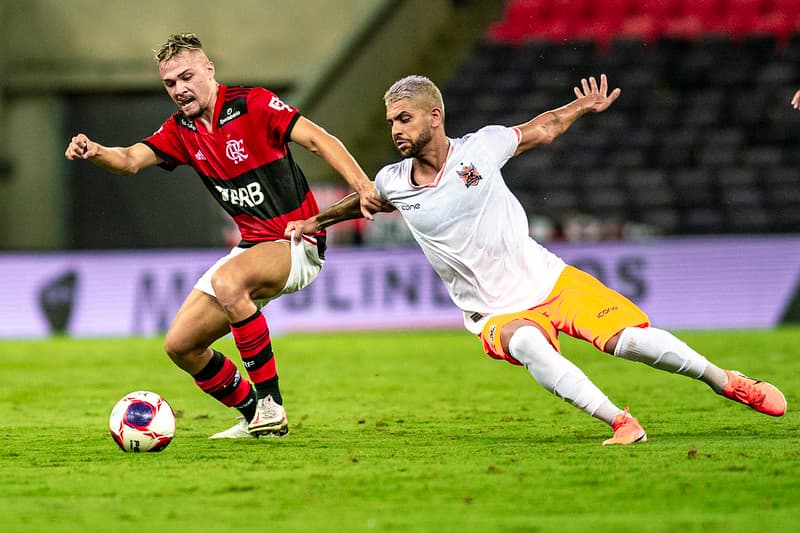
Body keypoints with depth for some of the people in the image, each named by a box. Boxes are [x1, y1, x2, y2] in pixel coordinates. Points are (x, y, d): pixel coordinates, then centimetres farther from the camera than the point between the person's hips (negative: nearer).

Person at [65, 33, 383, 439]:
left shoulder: (252, 105, -11)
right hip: (252, 247, 8)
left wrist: (362, 186, -31)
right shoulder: (181, 131, 7)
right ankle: (254, 416, 19)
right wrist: (93, 152, -31)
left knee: (227, 281, -37)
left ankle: (270, 404, -27)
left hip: (298, 242, -8)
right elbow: (131, 160, -8)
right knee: (180, 345, 1)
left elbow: (318, 139, -17)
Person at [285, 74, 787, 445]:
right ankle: (621, 423, -34)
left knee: (631, 338, -16)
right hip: (498, 313, 0)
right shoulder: (393, 184, -4)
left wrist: (582, 108, -3)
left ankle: (727, 382, 6)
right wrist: (316, 220, 21)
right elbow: (364, 200, 22)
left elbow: (542, 129, 9)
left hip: (551, 279, 0)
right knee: (528, 345, -35)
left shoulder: (481, 146, -9)